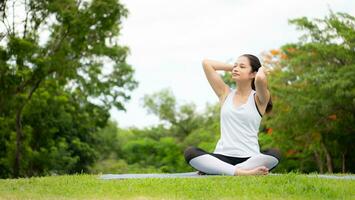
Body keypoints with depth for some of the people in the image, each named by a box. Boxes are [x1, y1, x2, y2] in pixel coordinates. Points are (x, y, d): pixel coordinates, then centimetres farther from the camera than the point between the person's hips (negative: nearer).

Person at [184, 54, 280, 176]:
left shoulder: (258, 99, 4)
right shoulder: (226, 94, 14)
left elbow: (260, 79, -21)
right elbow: (206, 63, 10)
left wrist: (261, 69, 2)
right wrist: (232, 67, 15)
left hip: (249, 158, -2)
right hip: (222, 157, 2)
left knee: (274, 155, -34)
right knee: (190, 152, -25)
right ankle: (242, 172, -34)